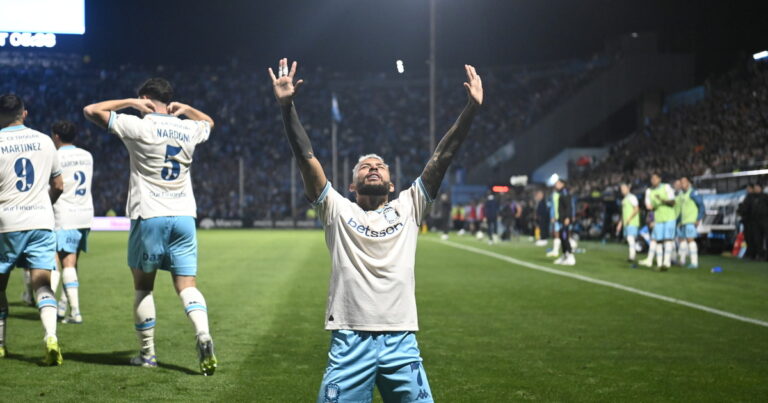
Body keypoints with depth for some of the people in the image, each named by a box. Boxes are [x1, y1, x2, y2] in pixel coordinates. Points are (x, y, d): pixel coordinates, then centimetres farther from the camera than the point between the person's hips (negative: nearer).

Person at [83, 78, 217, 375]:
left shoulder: (138, 126, -6)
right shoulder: (188, 129, 8)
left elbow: (91, 111, 0)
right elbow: (209, 122, 33)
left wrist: (131, 102, 5)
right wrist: (186, 109, 17)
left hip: (149, 217, -3)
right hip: (184, 216, 3)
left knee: (143, 287, 11)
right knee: (186, 286, 2)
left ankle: (147, 353, 14)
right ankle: (204, 336, -23)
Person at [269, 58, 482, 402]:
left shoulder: (408, 208, 14)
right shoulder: (337, 210, 10)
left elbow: (443, 156, 9)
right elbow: (305, 157, 2)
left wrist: (472, 107, 3)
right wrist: (286, 106, -7)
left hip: (401, 343, 2)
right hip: (350, 343, -1)